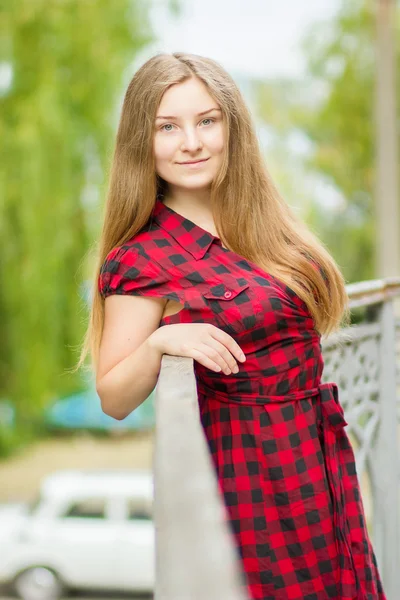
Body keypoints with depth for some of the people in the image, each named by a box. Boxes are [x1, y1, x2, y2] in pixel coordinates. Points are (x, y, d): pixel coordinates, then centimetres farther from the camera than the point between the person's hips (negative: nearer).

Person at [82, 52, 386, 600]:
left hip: (327, 459, 7)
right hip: (251, 472, -6)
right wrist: (160, 342, -25)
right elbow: (114, 401, -10)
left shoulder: (269, 225, 6)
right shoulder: (141, 260, -13)